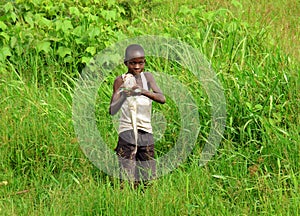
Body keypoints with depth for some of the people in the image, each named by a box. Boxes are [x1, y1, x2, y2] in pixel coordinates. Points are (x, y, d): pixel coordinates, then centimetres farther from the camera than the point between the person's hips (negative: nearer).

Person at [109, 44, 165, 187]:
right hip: (127, 132, -4)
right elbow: (112, 111, -7)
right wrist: (124, 95, -25)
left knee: (148, 179, 6)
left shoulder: (147, 77, 7)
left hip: (146, 132, 4)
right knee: (128, 180, -10)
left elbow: (162, 99, -7)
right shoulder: (121, 81, -2)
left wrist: (144, 92, -24)